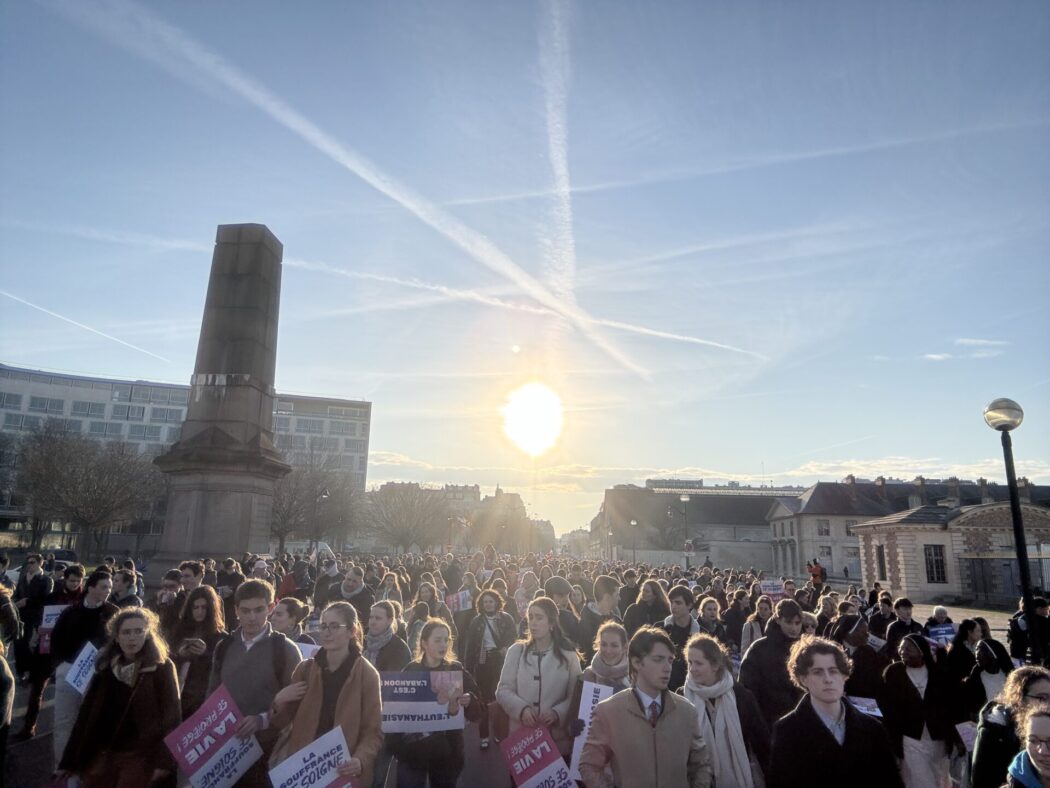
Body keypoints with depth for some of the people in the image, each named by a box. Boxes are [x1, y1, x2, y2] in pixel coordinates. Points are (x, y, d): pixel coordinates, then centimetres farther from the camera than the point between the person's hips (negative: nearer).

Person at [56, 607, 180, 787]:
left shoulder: (162, 668, -8)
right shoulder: (105, 667, 5)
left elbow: (170, 715, -11)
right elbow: (87, 714, 9)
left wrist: (164, 760, -18)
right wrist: (69, 759, 9)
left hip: (140, 756, -4)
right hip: (103, 754, 4)